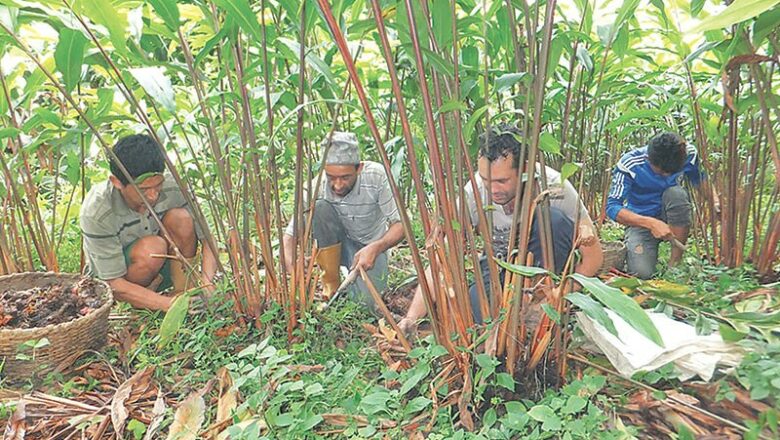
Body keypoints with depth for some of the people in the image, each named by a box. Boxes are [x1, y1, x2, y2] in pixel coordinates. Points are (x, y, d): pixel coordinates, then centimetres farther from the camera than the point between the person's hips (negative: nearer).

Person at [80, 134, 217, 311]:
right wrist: (172, 305, -37)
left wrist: (206, 283, -35)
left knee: (180, 218, -25)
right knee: (151, 248, -35)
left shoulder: (172, 188, -22)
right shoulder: (96, 213, -29)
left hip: (159, 274, 3)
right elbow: (115, 284, -26)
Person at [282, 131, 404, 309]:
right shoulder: (317, 187, -23)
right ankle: (331, 285, -13)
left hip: (370, 248, -1)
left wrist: (376, 248, -39)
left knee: (365, 301, -27)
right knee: (320, 207, -29)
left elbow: (400, 224, -21)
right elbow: (290, 235, -21)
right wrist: (294, 273, -38)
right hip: (337, 245, 1)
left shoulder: (376, 175, -26)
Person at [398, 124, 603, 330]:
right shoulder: (473, 192, -24)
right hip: (498, 265, 1)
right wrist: (412, 317, -33)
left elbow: (593, 256, -17)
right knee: (480, 311, -29)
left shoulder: (554, 186, -27)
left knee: (554, 219, -31)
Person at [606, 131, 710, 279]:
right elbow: (612, 207, -25)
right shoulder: (629, 164, -24)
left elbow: (702, 182, 5)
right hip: (640, 221, -3)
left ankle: (676, 261, -19)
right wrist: (651, 223, -36)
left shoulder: (689, 154, -14)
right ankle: (632, 247, 11)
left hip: (674, 218, 3)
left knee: (676, 193, -32)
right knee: (642, 272, -26)